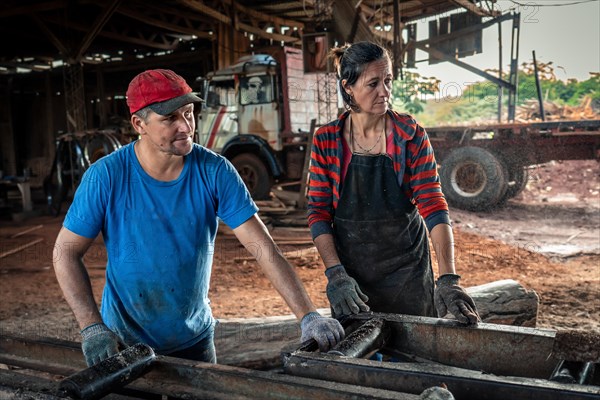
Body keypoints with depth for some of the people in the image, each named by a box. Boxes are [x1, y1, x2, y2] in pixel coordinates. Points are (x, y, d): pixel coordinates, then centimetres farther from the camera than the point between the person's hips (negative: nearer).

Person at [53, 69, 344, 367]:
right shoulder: (106, 177, -18)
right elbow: (66, 252, -10)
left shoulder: (214, 171, -15)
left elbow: (264, 248, -18)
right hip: (124, 342, -1)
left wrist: (308, 316, -26)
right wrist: (92, 328, -20)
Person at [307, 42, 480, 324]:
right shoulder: (326, 141, -5)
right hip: (350, 274, 1)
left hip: (407, 274, 0)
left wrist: (448, 279, -23)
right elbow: (318, 212, -4)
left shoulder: (412, 136, -7)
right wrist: (336, 275, -15)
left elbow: (433, 206, -13)